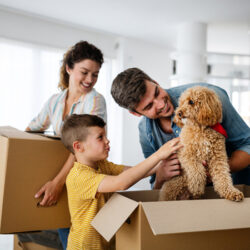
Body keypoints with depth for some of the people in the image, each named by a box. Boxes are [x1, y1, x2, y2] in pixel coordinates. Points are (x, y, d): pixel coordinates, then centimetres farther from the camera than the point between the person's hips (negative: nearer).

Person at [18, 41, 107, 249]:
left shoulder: (95, 101, -10)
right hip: (58, 171, 5)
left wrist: (58, 181, -29)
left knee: (68, 232, -14)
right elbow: (34, 128, 22)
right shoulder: (55, 101, 8)